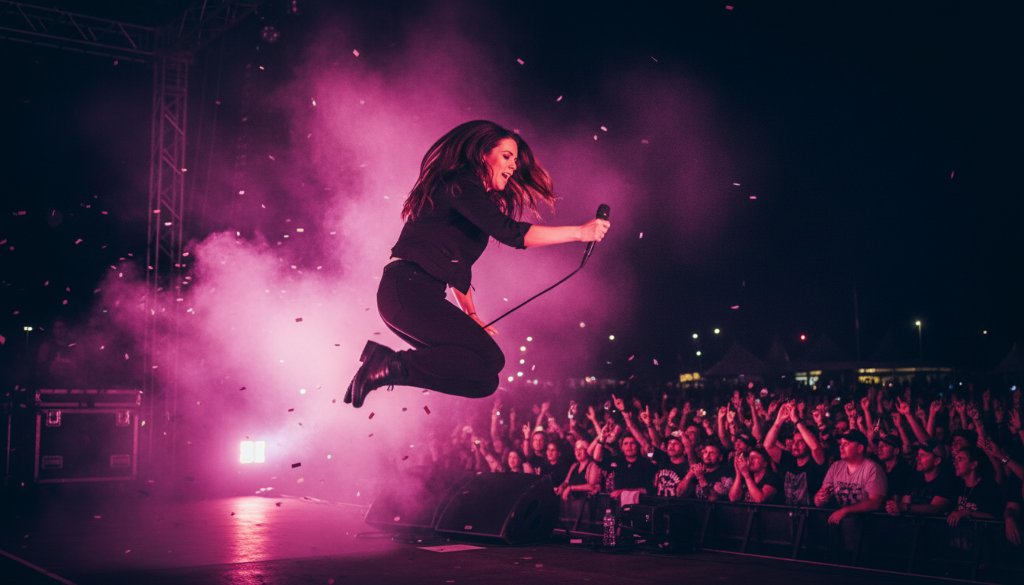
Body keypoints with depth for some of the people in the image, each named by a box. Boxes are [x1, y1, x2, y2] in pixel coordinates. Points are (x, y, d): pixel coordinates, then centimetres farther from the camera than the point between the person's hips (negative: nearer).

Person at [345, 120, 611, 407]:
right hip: (407, 290, -10)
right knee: (490, 359, -20)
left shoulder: (472, 196, 25)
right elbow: (510, 232, -19)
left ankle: (384, 361, -3)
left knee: (485, 380, -1)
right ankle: (392, 366, -19)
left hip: (420, 296, 10)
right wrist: (580, 232, -19)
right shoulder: (460, 184, -6)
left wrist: (470, 315, 22)